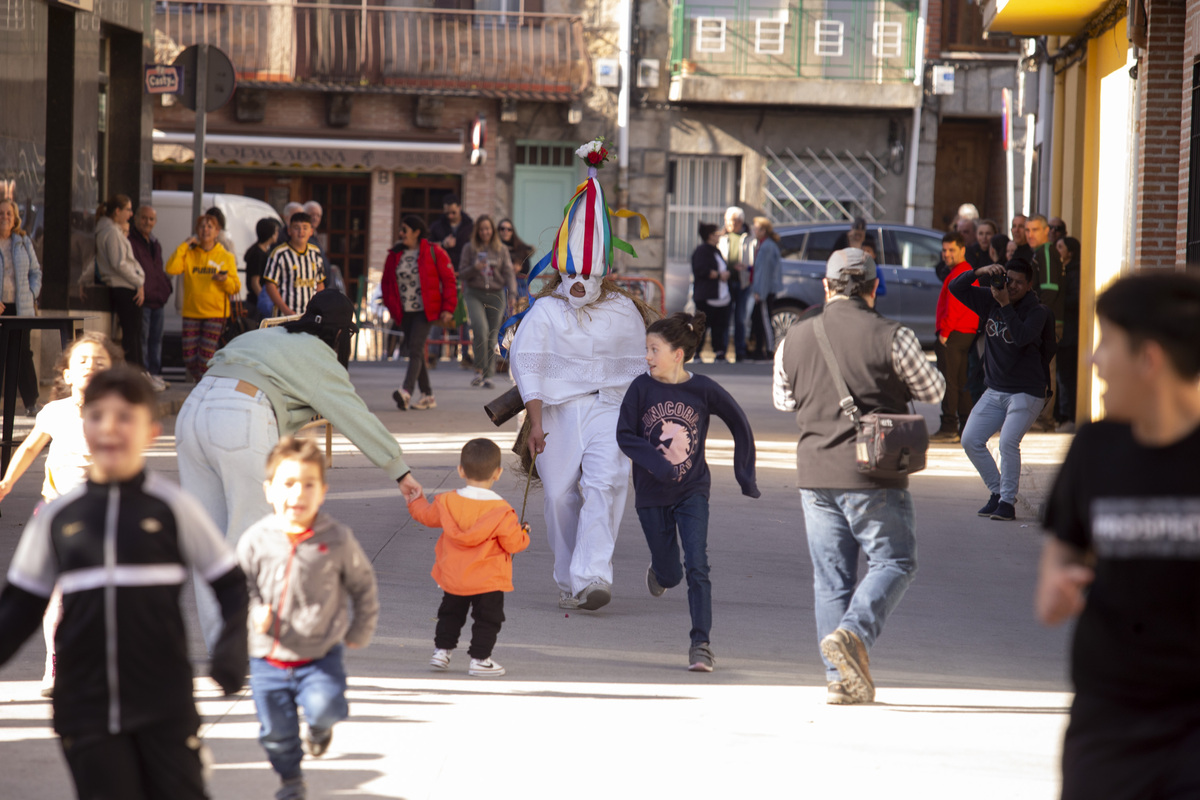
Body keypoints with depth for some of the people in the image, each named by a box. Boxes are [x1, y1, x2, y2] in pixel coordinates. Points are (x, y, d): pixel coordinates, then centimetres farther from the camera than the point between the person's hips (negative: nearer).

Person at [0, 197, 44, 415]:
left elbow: (35, 271, 18)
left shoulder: (23, 242, 11)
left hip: (20, 307, 3)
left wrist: (32, 295, 4)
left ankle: (31, 402, 9)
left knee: (23, 355, 4)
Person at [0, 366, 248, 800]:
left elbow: (231, 585, 2)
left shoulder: (173, 507, -2)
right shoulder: (54, 517, 5)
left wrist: (231, 647, -13)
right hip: (85, 710, 2)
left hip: (166, 704, -2)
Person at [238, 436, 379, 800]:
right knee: (276, 730, 7)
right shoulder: (256, 540, -8)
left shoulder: (337, 539, -8)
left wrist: (359, 632, 9)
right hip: (269, 657, 1)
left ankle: (319, 727, 14)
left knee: (325, 707, -24)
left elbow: (363, 585, 6)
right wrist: (254, 613, -19)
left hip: (321, 655, -1)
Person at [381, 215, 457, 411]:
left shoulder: (434, 252, -5)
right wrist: (392, 307, 6)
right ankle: (427, 396, 17)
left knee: (415, 350, -17)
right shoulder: (395, 254, 8)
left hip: (425, 311, -6)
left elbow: (449, 281, -3)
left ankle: (406, 392, -29)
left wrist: (448, 308, -7)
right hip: (404, 312, 6)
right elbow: (387, 283, 15)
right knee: (414, 352, 8)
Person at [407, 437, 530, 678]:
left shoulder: (447, 502, -5)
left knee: (450, 614, 22)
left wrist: (415, 501, 34)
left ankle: (441, 650, 24)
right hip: (489, 581, -4)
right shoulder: (501, 511, -16)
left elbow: (427, 515, 13)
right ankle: (479, 659, 5)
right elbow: (513, 542, -14)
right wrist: (523, 534, 9)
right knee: (487, 619, 7)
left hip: (452, 577, 4)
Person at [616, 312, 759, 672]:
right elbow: (625, 434, -6)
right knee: (669, 573, 12)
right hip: (652, 493, 1)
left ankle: (701, 644, -11)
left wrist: (745, 475, 4)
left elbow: (739, 424, 3)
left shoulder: (703, 389, -10)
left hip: (692, 490, -1)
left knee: (696, 567, -15)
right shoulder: (642, 388, -9)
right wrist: (654, 462, -22)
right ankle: (659, 570, 49)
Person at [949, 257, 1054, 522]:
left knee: (1008, 441, -23)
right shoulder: (990, 301, 4)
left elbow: (1021, 338, -29)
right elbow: (955, 287, 0)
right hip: (994, 391, 6)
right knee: (970, 440, -2)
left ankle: (1008, 502, -13)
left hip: (1026, 393, -6)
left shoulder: (1037, 312, -11)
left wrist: (1006, 304, -28)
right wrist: (980, 272, -16)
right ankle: (997, 493, 12)